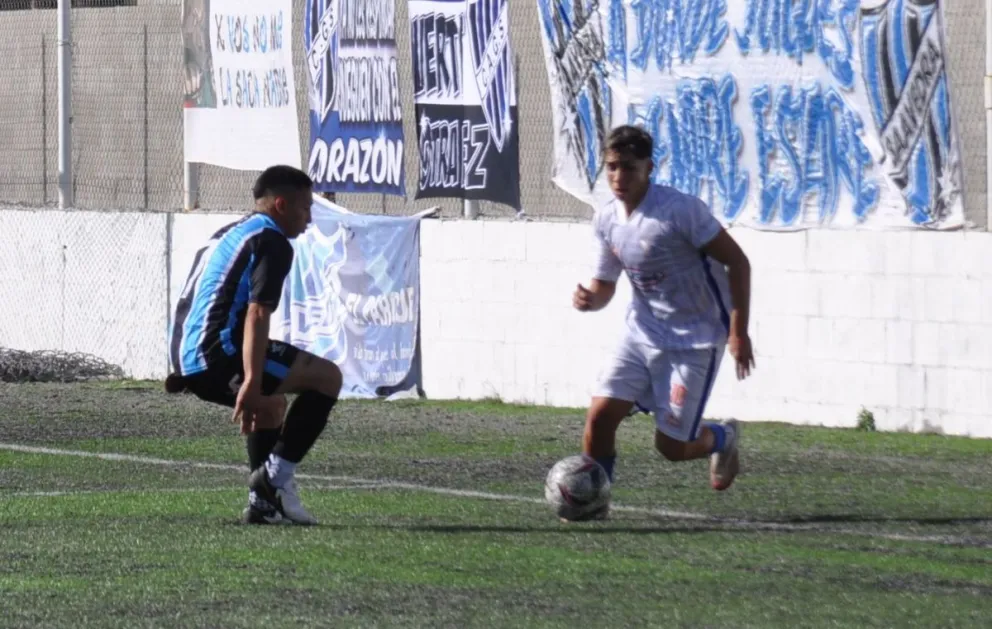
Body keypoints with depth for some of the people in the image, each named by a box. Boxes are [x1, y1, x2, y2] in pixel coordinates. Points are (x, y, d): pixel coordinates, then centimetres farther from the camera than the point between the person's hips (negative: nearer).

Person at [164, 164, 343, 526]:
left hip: (186, 358, 10)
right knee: (327, 377, -4)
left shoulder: (229, 234, 26)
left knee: (272, 404, 32)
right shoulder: (271, 242, -5)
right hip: (218, 351, -10)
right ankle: (276, 476, -9)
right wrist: (251, 382, -25)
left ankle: (263, 502, 20)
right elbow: (257, 314, -18)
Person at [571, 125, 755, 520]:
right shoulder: (606, 220, -1)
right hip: (642, 335, 5)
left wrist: (738, 332, -18)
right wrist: (588, 299, -14)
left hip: (694, 342, -5)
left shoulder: (681, 210, -21)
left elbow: (737, 262, -15)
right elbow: (605, 284, 12)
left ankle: (722, 438, 30)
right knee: (599, 415, -11)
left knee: (671, 446, -3)